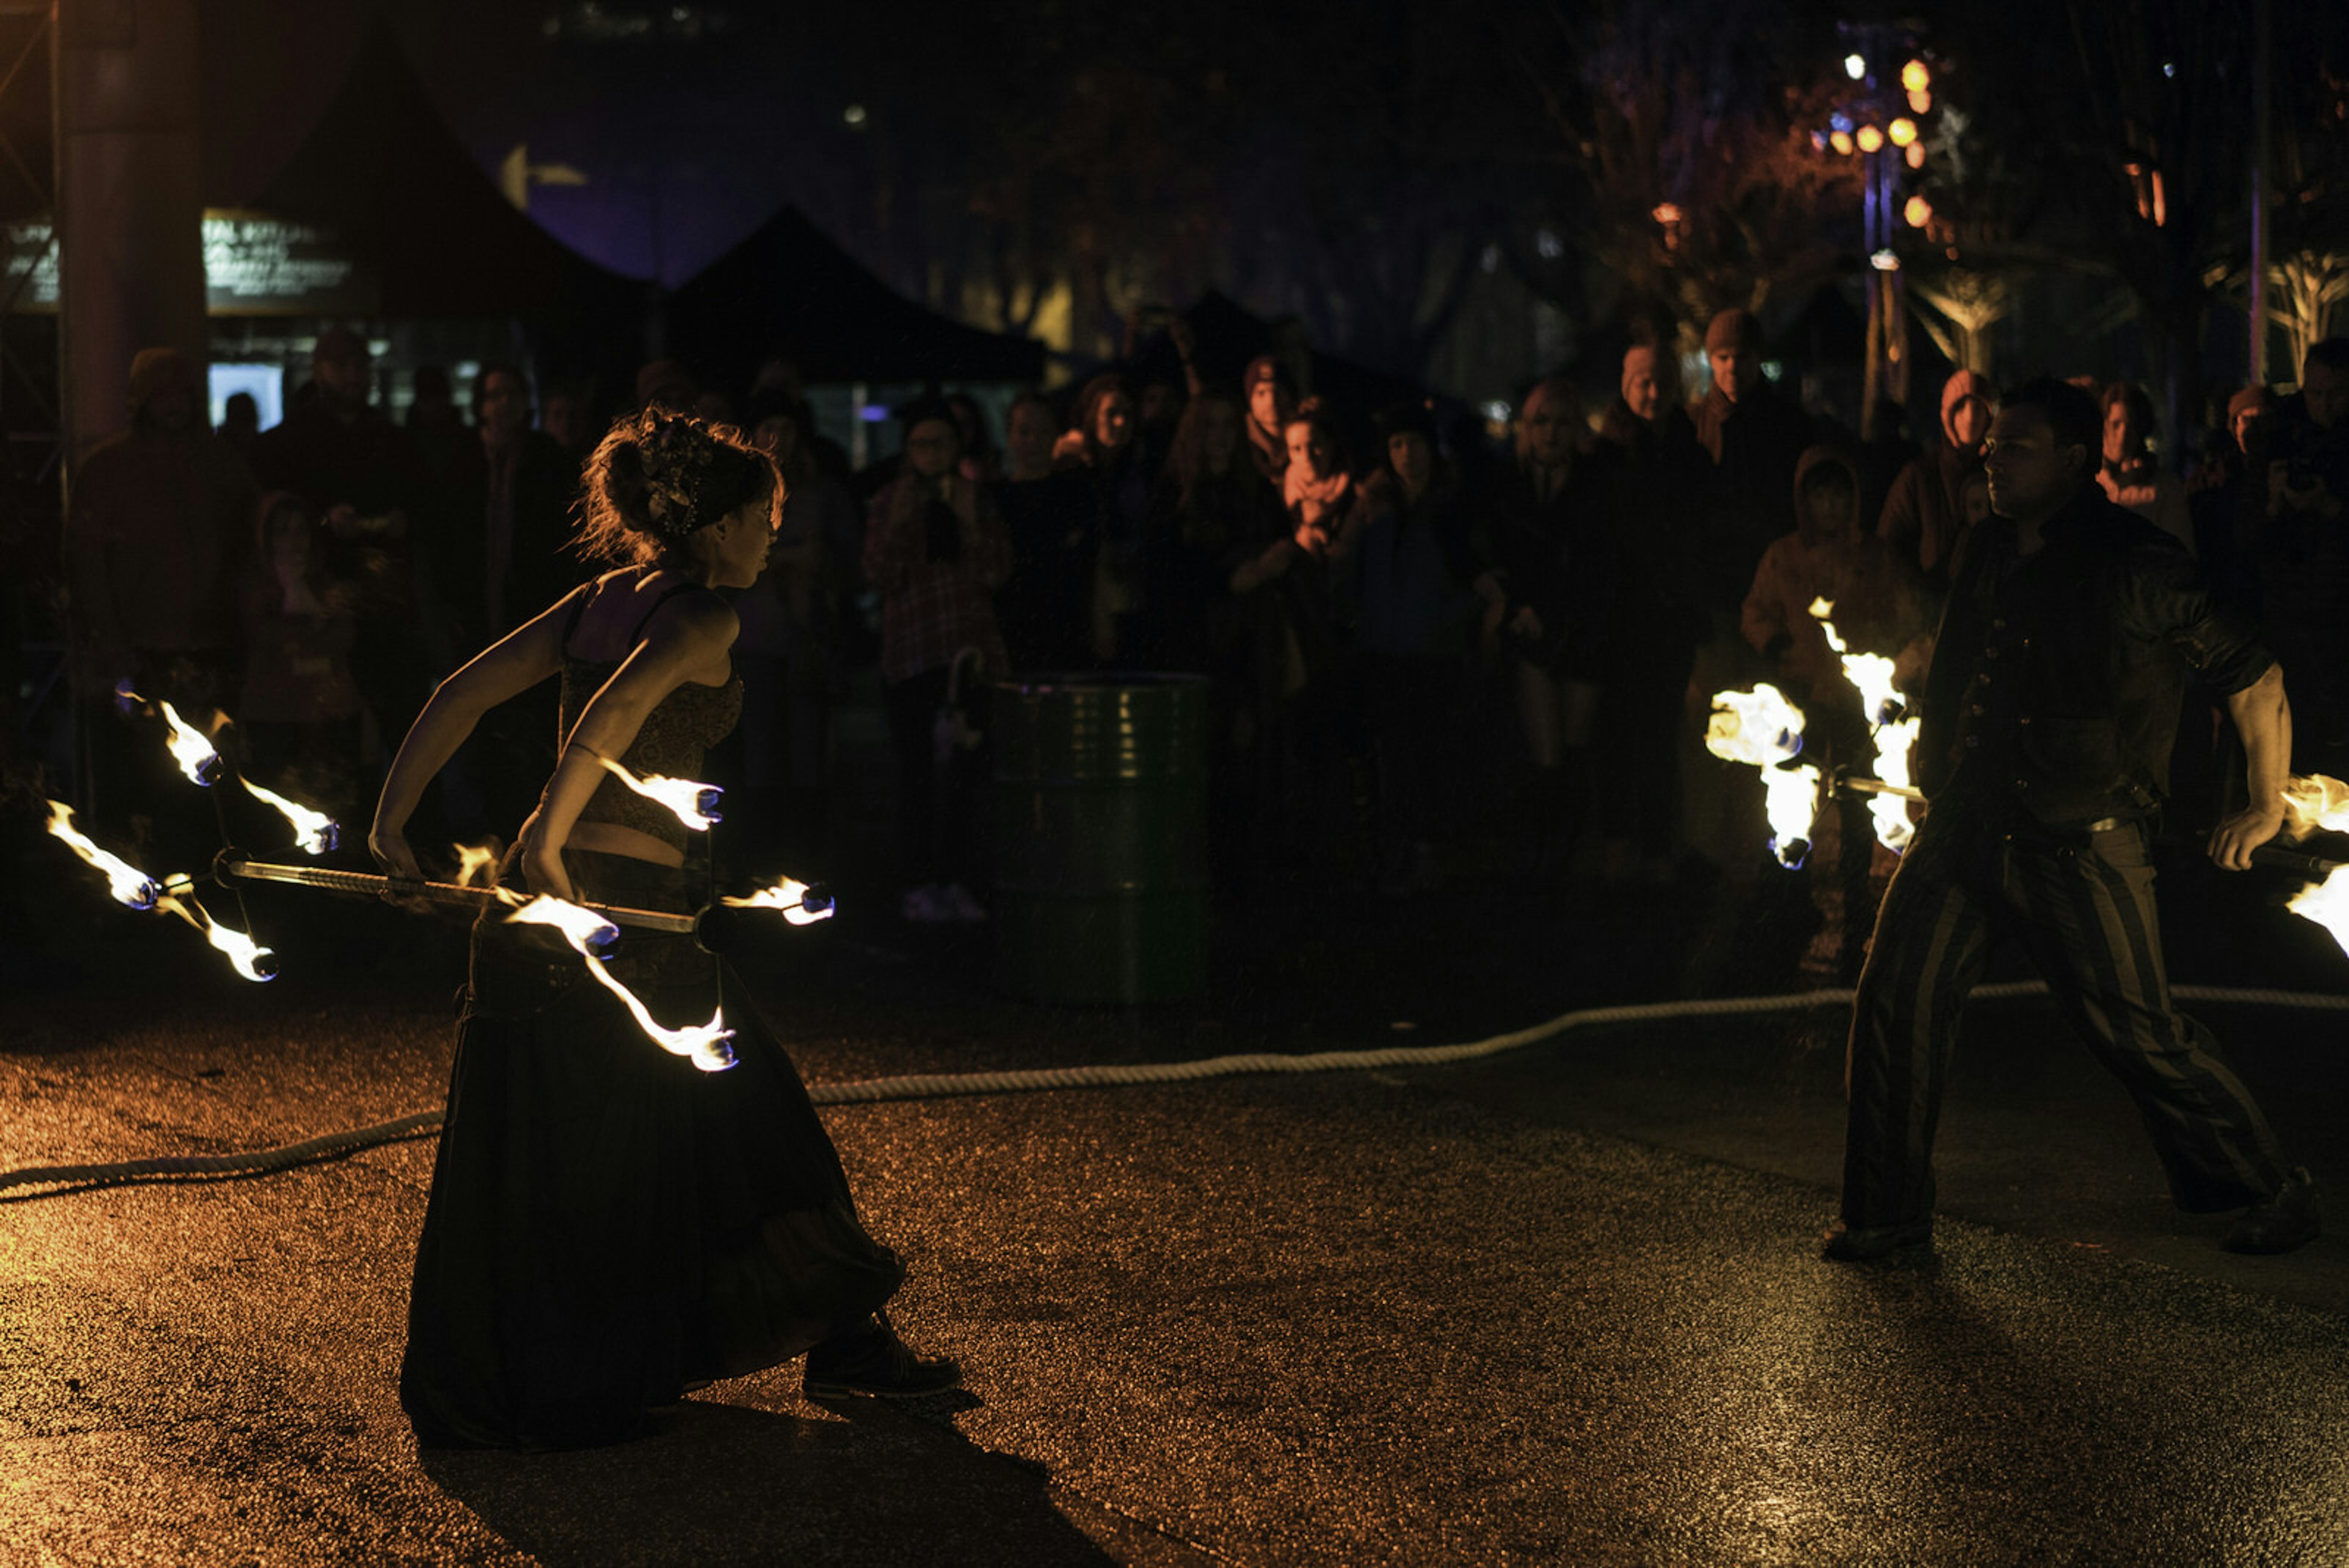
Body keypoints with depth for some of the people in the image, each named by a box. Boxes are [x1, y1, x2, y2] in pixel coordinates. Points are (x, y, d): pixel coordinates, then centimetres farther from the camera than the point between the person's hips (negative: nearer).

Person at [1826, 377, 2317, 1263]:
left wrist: (2267, 809, 2)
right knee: (1895, 998, -4)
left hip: (2079, 847, -6)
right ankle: (1889, 1213, 9)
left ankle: (2270, 1189, 17)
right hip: (1966, 826, 6)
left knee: (2137, 1030, -2)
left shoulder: (2140, 570, -9)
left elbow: (2256, 679, -3)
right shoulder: (1987, 559, 10)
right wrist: (1938, 782, 24)